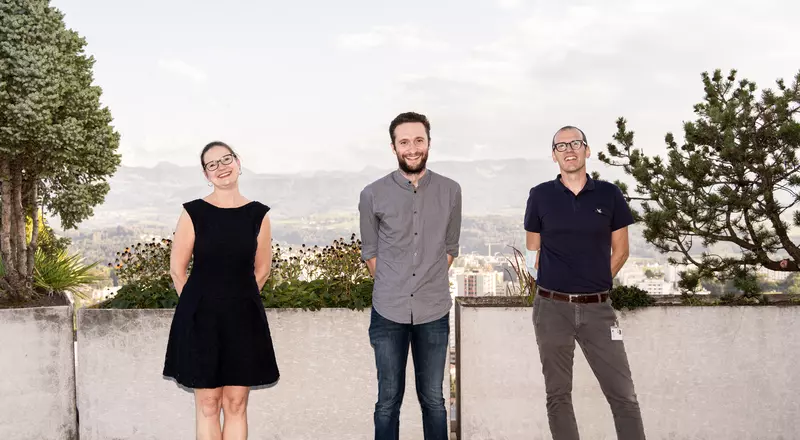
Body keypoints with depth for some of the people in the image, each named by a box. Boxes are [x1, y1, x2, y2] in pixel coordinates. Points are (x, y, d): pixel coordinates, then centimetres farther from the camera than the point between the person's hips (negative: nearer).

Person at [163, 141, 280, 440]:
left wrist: (238, 299, 13)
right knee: (207, 405, 3)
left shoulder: (257, 214, 2)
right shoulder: (193, 213, -3)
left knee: (236, 404, 7)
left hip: (243, 318, 2)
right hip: (200, 319, -1)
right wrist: (198, 305, 4)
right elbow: (177, 268, 2)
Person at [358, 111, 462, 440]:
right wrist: (392, 288, 6)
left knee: (433, 399, 10)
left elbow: (450, 248, 11)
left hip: (434, 312, 1)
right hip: (389, 312, -1)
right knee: (388, 400, 8)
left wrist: (431, 285, 5)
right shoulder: (373, 195, -4)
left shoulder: (450, 191, 0)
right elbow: (370, 251, 7)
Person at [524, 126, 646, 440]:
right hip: (552, 307, 0)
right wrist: (552, 285, 5)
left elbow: (620, 251, 9)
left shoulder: (609, 194, 3)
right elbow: (533, 252, 9)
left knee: (623, 394, -1)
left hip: (598, 308, 1)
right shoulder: (540, 196, 2)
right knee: (558, 395, 7)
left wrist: (595, 283, 6)